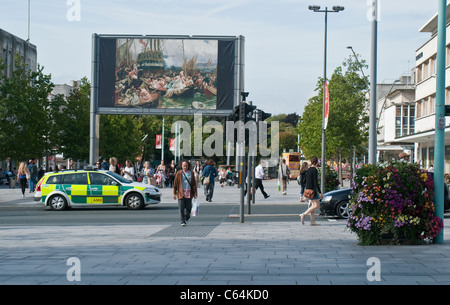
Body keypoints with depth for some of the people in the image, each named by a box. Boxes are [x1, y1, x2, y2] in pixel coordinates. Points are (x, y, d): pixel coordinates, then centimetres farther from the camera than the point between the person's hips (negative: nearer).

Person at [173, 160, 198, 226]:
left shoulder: (191, 173, 6)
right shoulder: (179, 173, 3)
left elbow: (194, 184, 8)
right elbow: (175, 183, 4)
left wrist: (195, 193, 3)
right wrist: (174, 193, 0)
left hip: (189, 193, 1)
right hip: (181, 193, -1)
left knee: (188, 207, 5)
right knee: (181, 208, -6)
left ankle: (186, 218, 32)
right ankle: (182, 221, 0)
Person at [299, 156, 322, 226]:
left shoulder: (308, 169, 11)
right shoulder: (314, 170, -14)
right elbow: (315, 182, -18)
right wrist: (319, 192, -17)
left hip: (308, 189, 9)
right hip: (313, 189, -9)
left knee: (313, 205, 11)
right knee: (317, 205, -7)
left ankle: (312, 221, 8)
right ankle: (303, 215, -13)